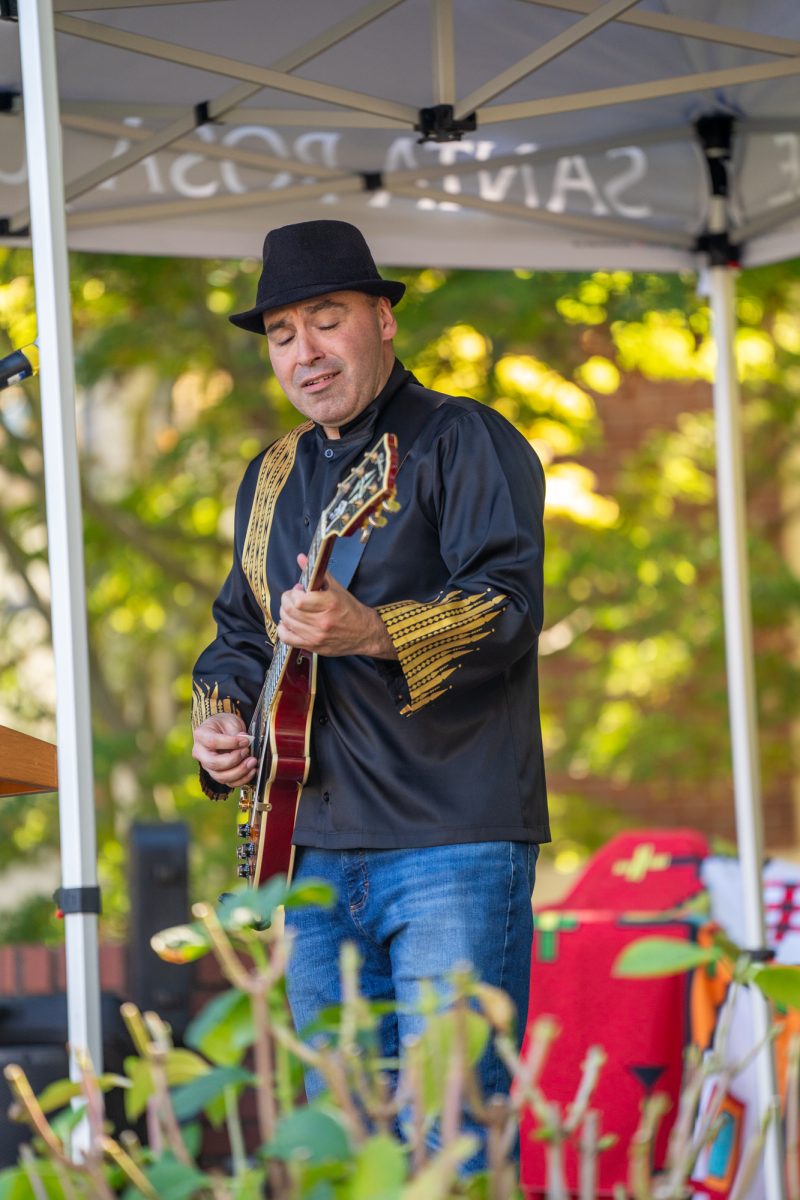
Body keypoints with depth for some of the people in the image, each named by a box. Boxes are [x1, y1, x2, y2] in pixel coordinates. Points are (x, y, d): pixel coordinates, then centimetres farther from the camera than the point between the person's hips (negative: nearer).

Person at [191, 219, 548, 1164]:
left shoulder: (464, 442, -3)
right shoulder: (271, 479, 20)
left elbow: (507, 602, -16)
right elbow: (240, 630, 29)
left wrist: (371, 633, -32)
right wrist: (219, 714, 7)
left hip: (453, 846, -7)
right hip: (314, 855, 7)